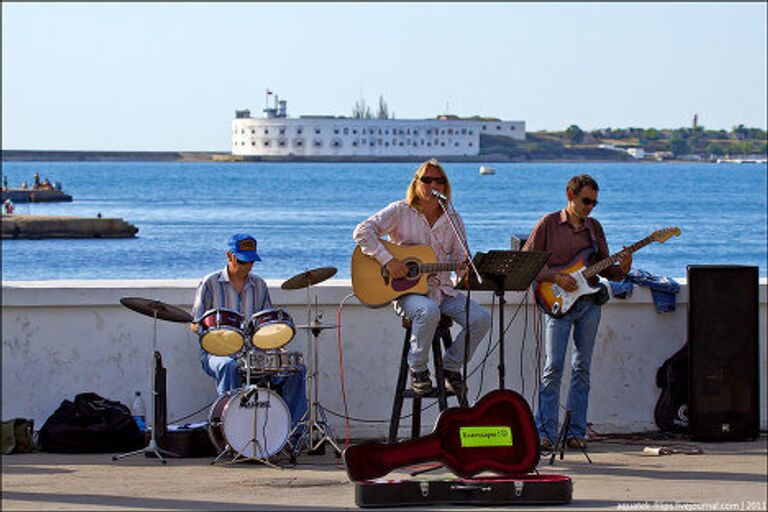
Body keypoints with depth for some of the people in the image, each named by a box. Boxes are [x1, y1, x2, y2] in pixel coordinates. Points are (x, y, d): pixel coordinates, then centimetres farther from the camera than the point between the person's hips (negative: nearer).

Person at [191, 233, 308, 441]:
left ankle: (294, 431, -13)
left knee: (296, 369, -17)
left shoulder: (259, 285, 15)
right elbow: (194, 325, 1)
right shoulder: (211, 284, 2)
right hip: (217, 352, -4)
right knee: (229, 367, -41)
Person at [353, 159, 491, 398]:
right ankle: (417, 369, -16)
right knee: (429, 311, -39)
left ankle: (451, 367, 3)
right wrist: (387, 259, -20)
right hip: (407, 290, -4)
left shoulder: (453, 219, 11)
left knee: (481, 319, -19)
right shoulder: (401, 211, -1)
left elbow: (460, 258, 12)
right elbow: (362, 231, -10)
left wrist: (466, 273, -13)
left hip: (442, 289, 5)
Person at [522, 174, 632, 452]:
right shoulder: (549, 223, 1)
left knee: (582, 369, 5)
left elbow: (605, 269, 14)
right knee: (553, 368, -10)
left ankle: (576, 431, 9)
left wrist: (621, 268, -8)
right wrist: (555, 277, -12)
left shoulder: (594, 227, 13)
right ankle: (546, 433, -8)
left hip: (589, 303, 4)